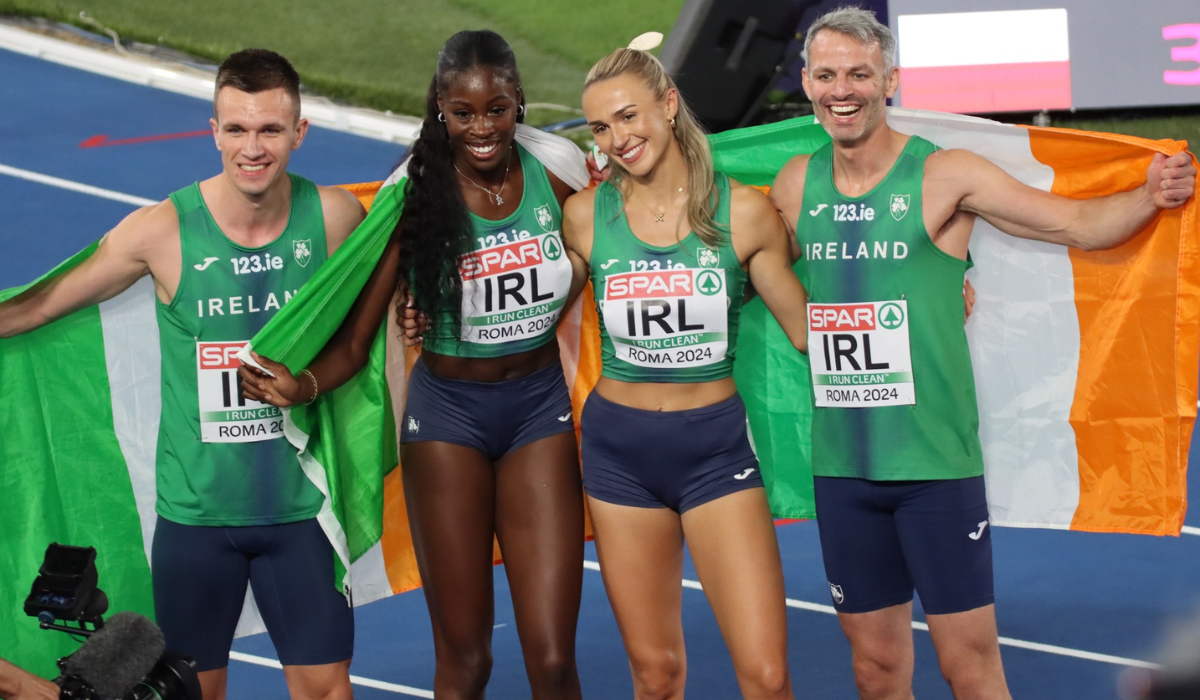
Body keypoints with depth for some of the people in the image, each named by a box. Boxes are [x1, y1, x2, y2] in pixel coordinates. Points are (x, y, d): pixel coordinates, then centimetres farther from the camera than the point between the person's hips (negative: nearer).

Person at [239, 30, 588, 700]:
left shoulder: (555, 174, -6)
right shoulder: (418, 199, -10)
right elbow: (356, 339, -11)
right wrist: (303, 386, -28)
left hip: (541, 406, 1)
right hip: (449, 411, -1)